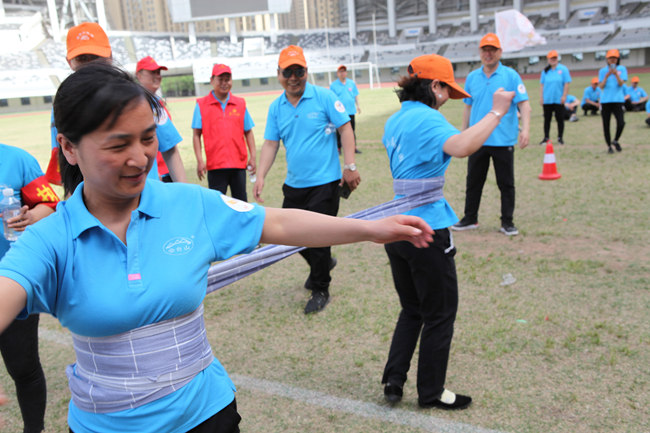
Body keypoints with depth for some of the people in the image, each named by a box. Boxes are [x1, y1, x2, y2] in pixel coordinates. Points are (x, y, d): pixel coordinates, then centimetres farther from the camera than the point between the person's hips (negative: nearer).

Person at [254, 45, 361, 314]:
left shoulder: (324, 97, -7)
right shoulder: (276, 108, 6)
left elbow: (345, 129, -7)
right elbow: (270, 144, 6)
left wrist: (350, 166, -12)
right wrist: (260, 176, -5)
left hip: (324, 183, -5)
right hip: (294, 184, 6)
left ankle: (320, 290, 18)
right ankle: (321, 263, 42)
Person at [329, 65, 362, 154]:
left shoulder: (352, 83, 10)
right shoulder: (333, 85, 1)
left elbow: (356, 95, 15)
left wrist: (358, 105, 9)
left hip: (351, 111, 3)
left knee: (352, 130, 7)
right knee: (339, 131, -3)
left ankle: (354, 147, 13)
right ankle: (338, 148, 4)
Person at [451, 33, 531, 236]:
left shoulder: (511, 75, -2)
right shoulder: (472, 77, 9)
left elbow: (523, 104, -7)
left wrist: (525, 128, -21)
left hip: (503, 141, -3)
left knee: (506, 183, 5)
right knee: (473, 182, 11)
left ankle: (507, 222, 16)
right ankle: (470, 219, 23)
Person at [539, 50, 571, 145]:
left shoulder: (563, 69, 0)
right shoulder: (545, 71, 8)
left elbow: (566, 83, -3)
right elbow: (542, 84, 10)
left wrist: (564, 96, -10)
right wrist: (541, 97, 3)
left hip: (559, 100, -2)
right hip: (547, 100, 2)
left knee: (560, 119, 2)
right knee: (547, 119, 6)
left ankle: (560, 137, 12)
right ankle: (546, 138, 12)